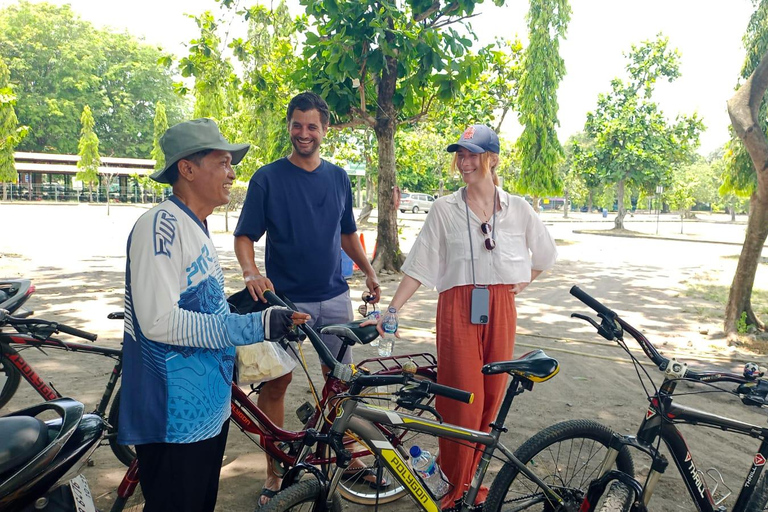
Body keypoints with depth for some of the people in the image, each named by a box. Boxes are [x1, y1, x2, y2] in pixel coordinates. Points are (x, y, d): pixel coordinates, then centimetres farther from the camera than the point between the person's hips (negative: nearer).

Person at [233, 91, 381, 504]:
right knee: (275, 382, 3)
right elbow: (244, 236, -4)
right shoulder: (267, 178, -4)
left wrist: (368, 270, 7)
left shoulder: (338, 178, 8)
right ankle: (274, 474, 18)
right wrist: (251, 273, -23)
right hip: (284, 298, -3)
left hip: (334, 296, 3)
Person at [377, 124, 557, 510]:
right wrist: (392, 309, -11)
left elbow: (546, 253, 21)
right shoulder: (445, 208, -1)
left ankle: (470, 478, 29)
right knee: (463, 400, -3)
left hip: (500, 309, 3)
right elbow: (419, 266, -3)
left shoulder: (517, 208, 5)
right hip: (458, 308, -2)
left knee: (491, 396, 8)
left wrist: (524, 281, 10)